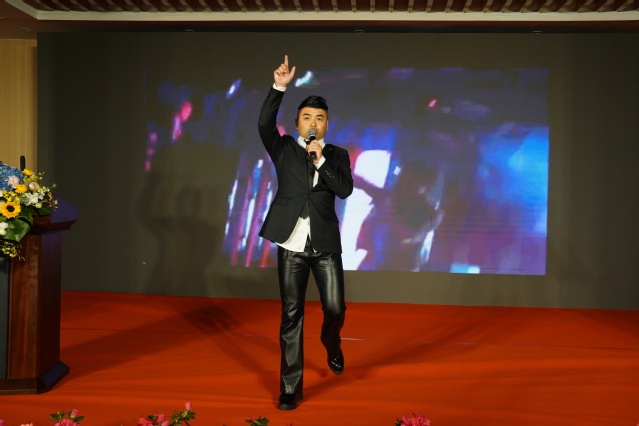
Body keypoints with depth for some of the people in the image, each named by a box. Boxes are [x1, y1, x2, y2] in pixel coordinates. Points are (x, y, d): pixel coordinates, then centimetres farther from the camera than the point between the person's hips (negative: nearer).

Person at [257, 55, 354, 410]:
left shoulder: (337, 155, 8)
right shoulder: (284, 149, 6)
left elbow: (345, 190, -6)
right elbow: (264, 124, -12)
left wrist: (320, 160, -13)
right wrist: (279, 88, -20)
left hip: (326, 246, 1)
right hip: (291, 246, -1)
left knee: (335, 309, 1)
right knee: (291, 317, 3)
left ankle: (332, 346, 38)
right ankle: (290, 388, 12)